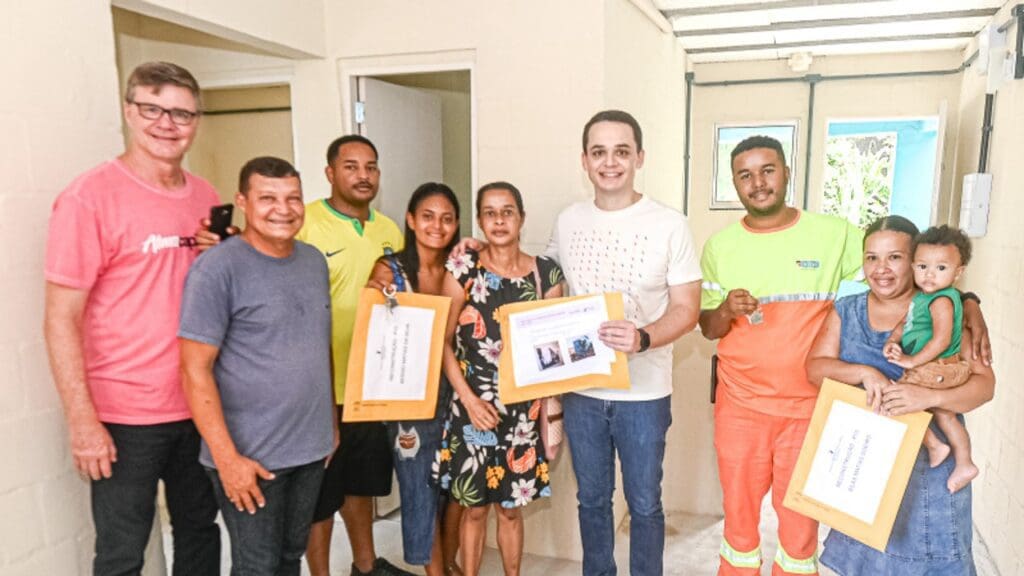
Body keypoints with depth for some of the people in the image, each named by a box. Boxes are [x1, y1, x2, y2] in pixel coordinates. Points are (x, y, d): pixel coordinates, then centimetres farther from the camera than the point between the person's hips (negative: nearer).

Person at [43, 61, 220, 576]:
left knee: (200, 531, 19)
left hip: (201, 406, 6)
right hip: (125, 415, -5)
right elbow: (62, 318, -12)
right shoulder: (90, 196, -11)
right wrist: (82, 419, -15)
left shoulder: (206, 197, 6)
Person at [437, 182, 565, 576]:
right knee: (473, 507, 11)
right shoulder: (463, 269, -5)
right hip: (472, 406, -1)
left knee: (510, 508, 15)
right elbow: (442, 341, -4)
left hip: (523, 410, 1)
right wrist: (469, 399, -11)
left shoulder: (546, 273, -1)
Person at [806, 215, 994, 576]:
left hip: (927, 462, -3)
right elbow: (815, 367, -6)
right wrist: (864, 373, -24)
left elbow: (984, 383, -12)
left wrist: (928, 397, -30)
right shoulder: (846, 311, 3)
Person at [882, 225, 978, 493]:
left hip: (935, 370, -10)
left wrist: (912, 361, -23)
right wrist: (892, 340, -6)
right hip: (935, 371, 10)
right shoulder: (922, 296, 8)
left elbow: (941, 340, -27)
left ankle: (934, 445, 7)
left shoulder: (941, 301, -21)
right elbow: (906, 322, 13)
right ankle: (964, 464, 33)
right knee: (944, 414, 20)